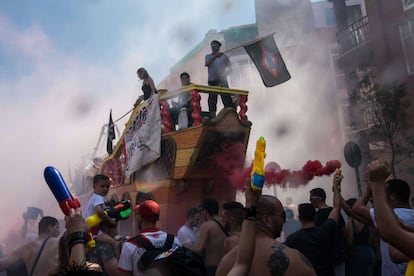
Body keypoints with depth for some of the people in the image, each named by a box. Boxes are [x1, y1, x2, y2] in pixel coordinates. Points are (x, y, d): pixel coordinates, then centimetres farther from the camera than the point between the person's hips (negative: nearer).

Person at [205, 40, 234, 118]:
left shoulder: (224, 56, 10)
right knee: (212, 101, 2)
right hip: (212, 82, 2)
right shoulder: (208, 56, 12)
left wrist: (224, 75, -10)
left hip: (222, 82, -1)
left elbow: (230, 69, 8)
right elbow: (206, 64, -10)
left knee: (227, 101, -8)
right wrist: (215, 56, -21)